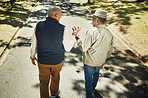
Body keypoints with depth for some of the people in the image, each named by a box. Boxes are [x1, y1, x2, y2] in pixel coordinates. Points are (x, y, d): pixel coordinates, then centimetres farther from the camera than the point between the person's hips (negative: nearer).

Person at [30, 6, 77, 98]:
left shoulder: (39, 26, -15)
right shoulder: (62, 29, -21)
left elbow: (34, 44, -4)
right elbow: (68, 48, -11)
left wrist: (32, 56, 13)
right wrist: (73, 35, 3)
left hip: (42, 61, 1)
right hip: (57, 61, 0)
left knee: (43, 82, 19)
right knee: (55, 77, 29)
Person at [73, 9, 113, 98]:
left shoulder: (92, 32, -27)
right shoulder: (109, 33, -6)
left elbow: (83, 48, -22)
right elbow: (109, 51, 3)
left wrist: (76, 36, -11)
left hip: (89, 61, -7)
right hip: (101, 61, 7)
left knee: (88, 79, 13)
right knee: (96, 73, 33)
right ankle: (93, 88, 57)